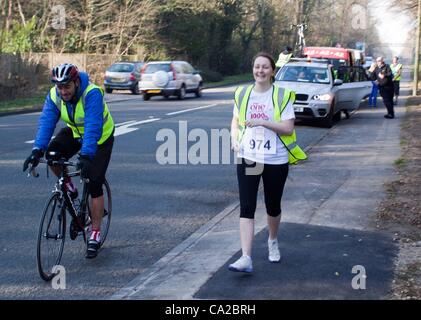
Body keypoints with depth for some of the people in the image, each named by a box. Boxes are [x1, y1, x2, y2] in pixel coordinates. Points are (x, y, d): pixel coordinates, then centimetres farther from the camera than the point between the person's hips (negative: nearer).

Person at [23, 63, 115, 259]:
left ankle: (95, 235, 2)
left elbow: (93, 127, -42)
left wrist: (86, 155, -53)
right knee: (52, 155, -24)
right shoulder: (54, 95, -19)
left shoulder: (92, 94, -34)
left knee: (94, 184, -10)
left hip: (101, 137, -5)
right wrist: (38, 150, -41)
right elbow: (46, 122, -26)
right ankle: (69, 188, 4)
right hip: (75, 132, 5)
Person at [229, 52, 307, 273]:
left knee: (273, 206, 14)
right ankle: (246, 258, -9)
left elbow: (288, 128, -11)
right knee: (246, 208, -7)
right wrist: (234, 139, -2)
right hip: (247, 159, 2)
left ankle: (273, 241, 42)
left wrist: (262, 122, -22)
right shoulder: (242, 93, 4)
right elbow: (235, 120, 16)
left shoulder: (282, 96, -6)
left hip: (275, 161, -1)